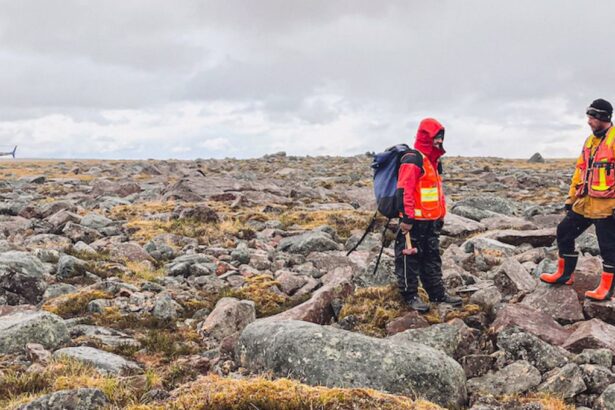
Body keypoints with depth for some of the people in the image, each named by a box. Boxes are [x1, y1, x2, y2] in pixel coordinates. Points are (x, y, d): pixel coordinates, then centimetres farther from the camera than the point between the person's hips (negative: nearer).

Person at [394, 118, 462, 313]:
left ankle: (437, 292, 25)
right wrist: (406, 218, -24)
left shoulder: (433, 160, 16)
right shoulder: (412, 160, -16)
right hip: (414, 221, -10)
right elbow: (404, 191, -22)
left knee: (432, 256, 16)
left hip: (431, 221, 10)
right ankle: (410, 295, 10)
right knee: (410, 257, 1)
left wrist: (441, 215, 25)